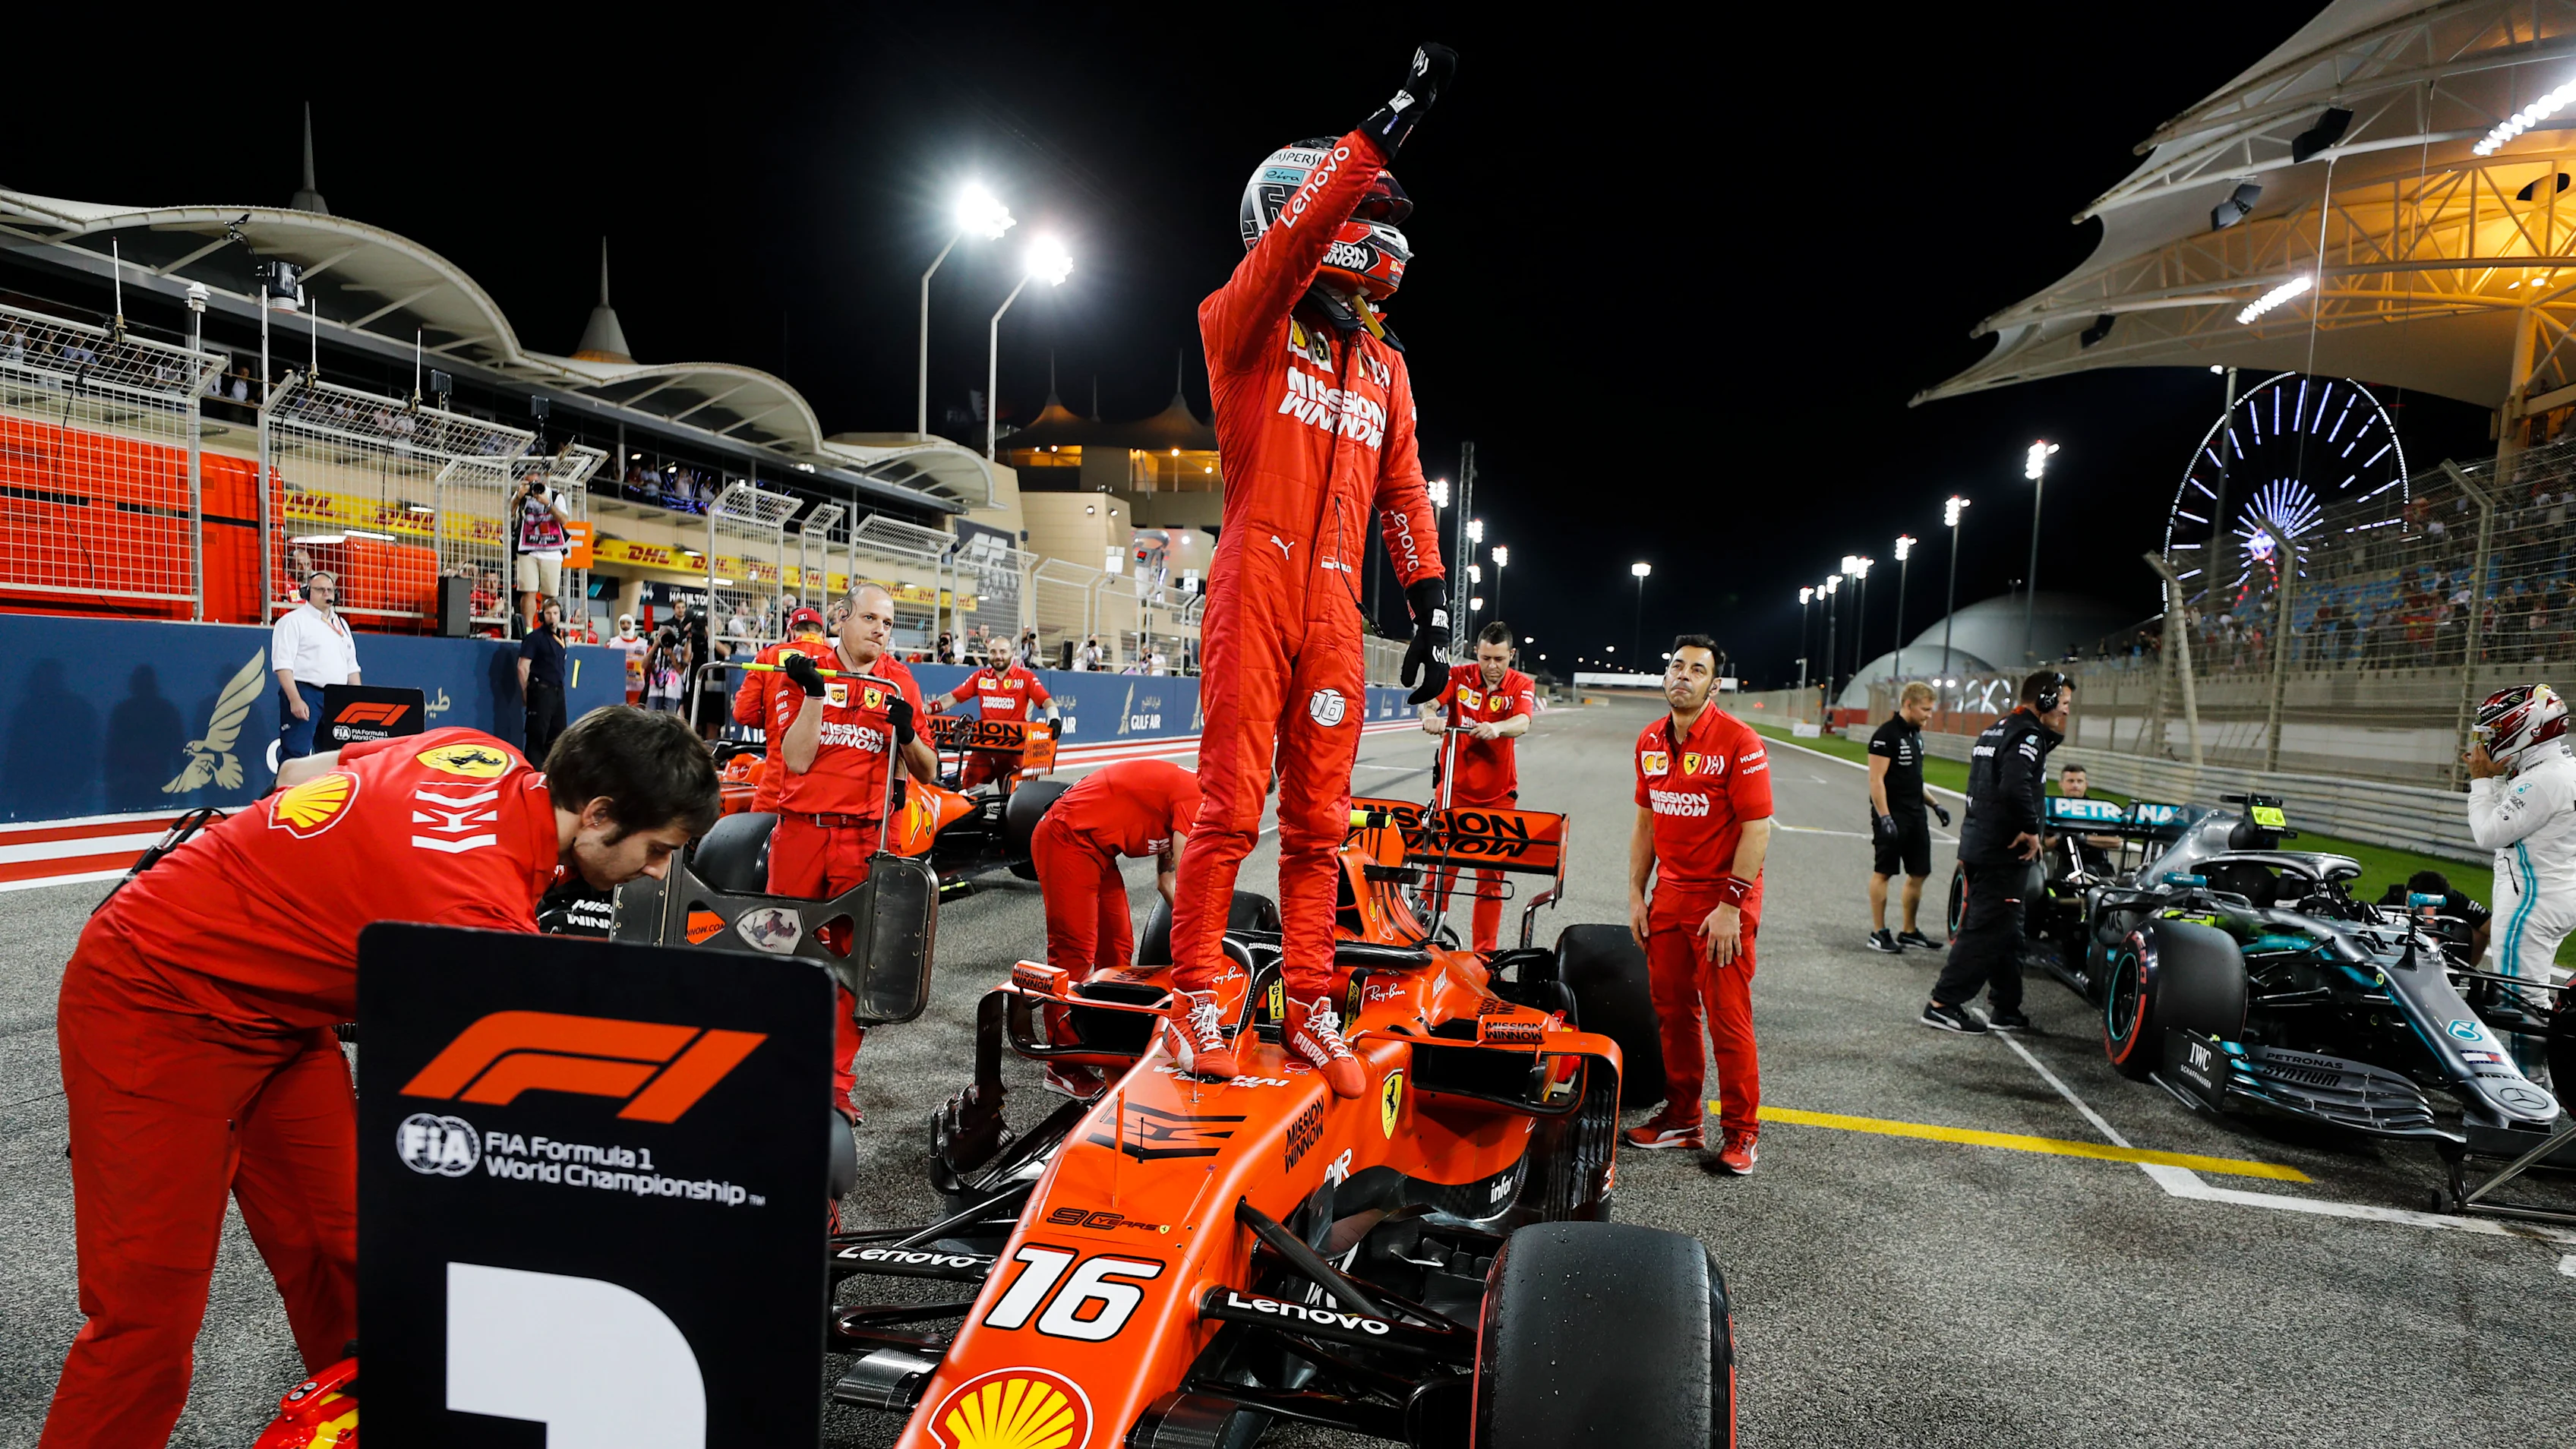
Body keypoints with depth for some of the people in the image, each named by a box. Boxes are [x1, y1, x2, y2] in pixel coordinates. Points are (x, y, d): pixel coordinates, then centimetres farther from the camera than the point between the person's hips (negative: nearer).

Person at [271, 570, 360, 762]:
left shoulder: (341, 624, 20)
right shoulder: (293, 620, -2)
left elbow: (351, 666, 22)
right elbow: (282, 664, -11)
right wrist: (295, 700, -20)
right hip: (304, 694, -7)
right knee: (296, 753, -12)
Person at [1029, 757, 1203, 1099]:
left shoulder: (1180, 790, 14)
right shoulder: (1195, 797, -16)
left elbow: (1167, 880, 16)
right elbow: (1180, 882, -16)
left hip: (1095, 849, 11)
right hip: (1067, 841, -11)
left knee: (1117, 949, 11)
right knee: (1074, 952, -9)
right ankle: (1063, 1069, -2)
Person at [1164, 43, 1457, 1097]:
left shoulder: (1383, 364, 19)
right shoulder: (1244, 323, 4)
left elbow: (1404, 490, 18)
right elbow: (1294, 232, -15)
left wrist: (1428, 593, 10)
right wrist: (1382, 131, -20)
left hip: (1336, 610, 5)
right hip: (1255, 586, -5)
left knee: (1317, 818, 6)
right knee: (1230, 804, -6)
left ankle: (1310, 1007, 14)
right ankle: (1194, 996, 6)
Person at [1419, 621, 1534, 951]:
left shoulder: (1521, 685, -5)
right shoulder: (1458, 676, -4)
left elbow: (1522, 723, -24)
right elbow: (1431, 701, -21)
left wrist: (1496, 728, -46)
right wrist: (1429, 717, -45)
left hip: (1498, 792, 1)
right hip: (1454, 786, -1)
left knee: (1491, 876, 6)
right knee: (1441, 863, -3)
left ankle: (1484, 953, 16)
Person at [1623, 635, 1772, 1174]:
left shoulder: (1739, 742, -12)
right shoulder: (1650, 741, 8)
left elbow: (1757, 829, -14)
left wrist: (1731, 906, -17)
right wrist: (1636, 893, 10)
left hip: (1723, 900, -6)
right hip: (1668, 896, 6)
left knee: (1729, 1019, 0)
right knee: (1672, 1012, 11)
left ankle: (1740, 1130, 15)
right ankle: (1682, 1119, 24)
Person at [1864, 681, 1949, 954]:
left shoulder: (1916, 735, 14)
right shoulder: (1887, 735, -13)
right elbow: (1876, 780, -18)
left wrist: (1934, 804, 16)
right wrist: (1885, 818, -23)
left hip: (1915, 816, 9)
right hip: (1892, 817, -9)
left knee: (1919, 873, 11)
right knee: (1883, 872, -1)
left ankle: (1909, 931, 21)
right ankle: (1878, 933, 5)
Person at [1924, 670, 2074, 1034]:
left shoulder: (1996, 731, 17)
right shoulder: (2027, 734, -13)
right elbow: (2015, 787, -28)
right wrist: (2031, 830, -19)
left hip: (1977, 844, 10)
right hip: (2003, 853, -10)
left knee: (2005, 933, 16)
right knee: (1987, 931, -5)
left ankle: (2007, 1011, 23)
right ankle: (1943, 1004, -3)